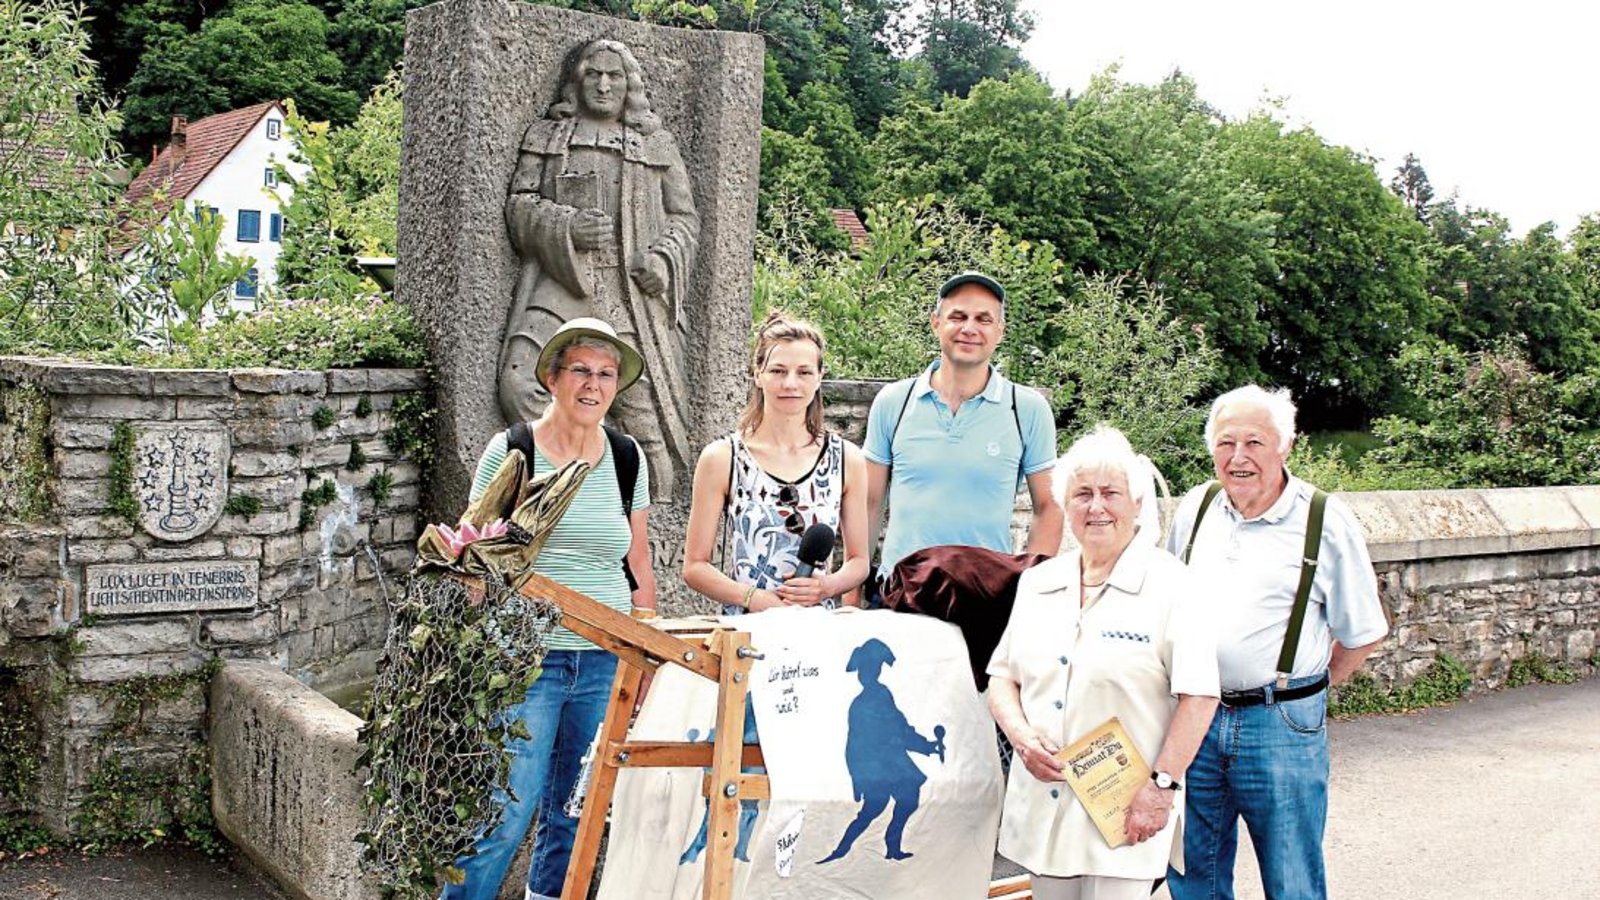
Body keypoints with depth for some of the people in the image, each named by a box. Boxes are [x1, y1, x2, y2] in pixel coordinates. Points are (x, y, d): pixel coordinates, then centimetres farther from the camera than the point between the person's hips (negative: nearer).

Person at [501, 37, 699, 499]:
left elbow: (684, 217, 18)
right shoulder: (547, 136, 18)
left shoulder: (656, 144, 19)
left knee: (647, 408, -5)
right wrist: (565, 225, -9)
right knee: (520, 382, -24)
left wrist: (665, 257, -3)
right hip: (562, 283, 0)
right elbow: (519, 204, 12)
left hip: (636, 291, 0)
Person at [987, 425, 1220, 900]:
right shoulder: (1036, 583, 10)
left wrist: (1161, 785, -14)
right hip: (1042, 805, 5)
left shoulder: (1172, 587, -6)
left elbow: (1199, 697, -9)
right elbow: (1002, 678, 14)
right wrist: (1022, 737, -5)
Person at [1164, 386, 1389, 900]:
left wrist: (1302, 692, 3)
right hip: (1194, 720, 4)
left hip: (1282, 727, -4)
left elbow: (1362, 634, 1)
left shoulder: (1327, 522, -6)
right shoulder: (1196, 508, 6)